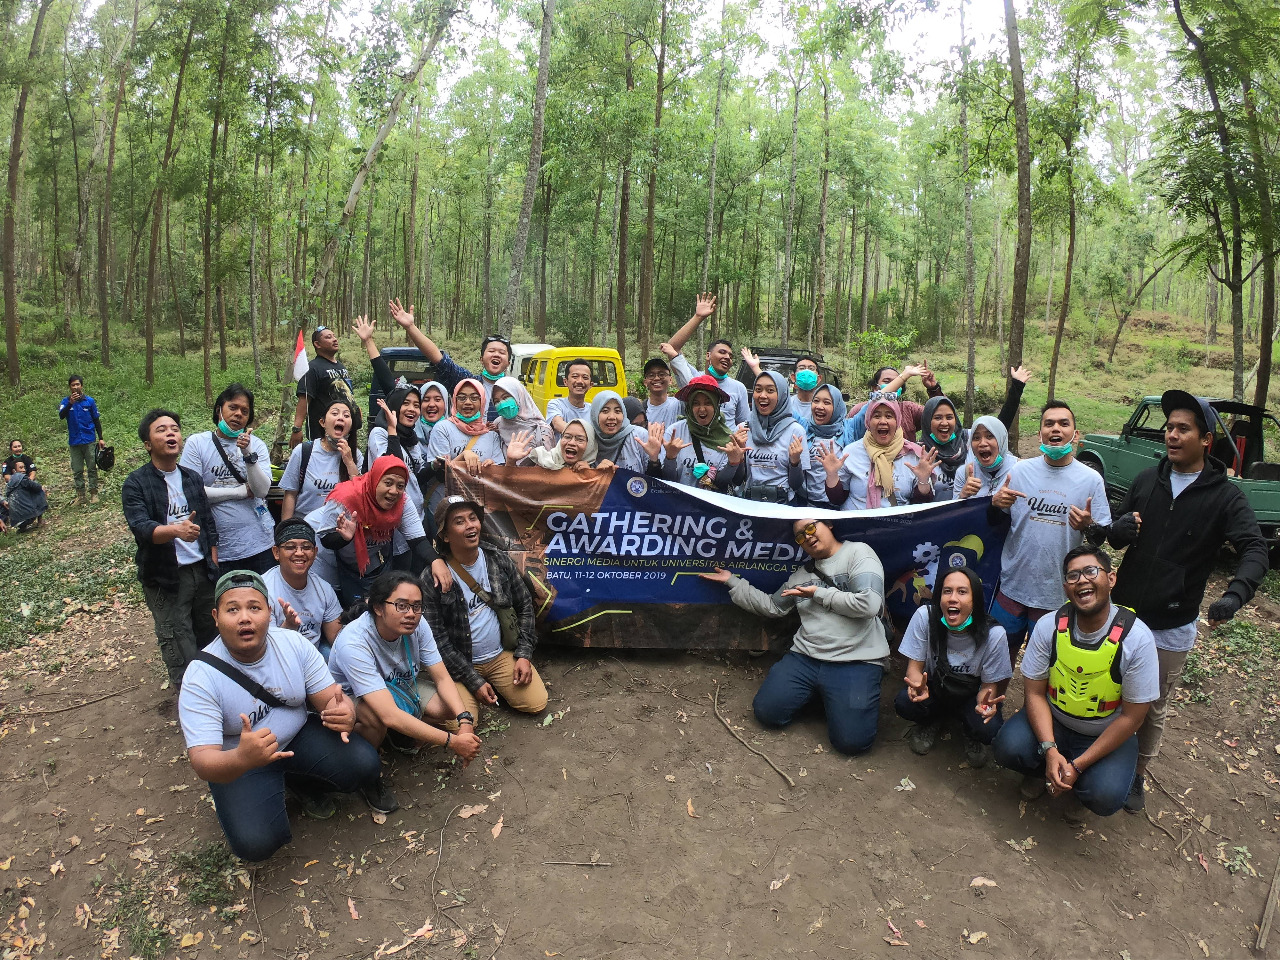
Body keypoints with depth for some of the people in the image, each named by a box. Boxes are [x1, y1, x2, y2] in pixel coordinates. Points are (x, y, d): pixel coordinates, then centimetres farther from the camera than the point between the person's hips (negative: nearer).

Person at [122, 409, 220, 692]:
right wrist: (176, 530, -39)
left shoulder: (192, 477, 11)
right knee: (178, 645, -4)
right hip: (165, 576, -4)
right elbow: (141, 527, -20)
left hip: (202, 570, 5)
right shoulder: (136, 484, -5)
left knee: (210, 634, 7)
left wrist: (213, 565, 10)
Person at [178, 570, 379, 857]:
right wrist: (242, 759, -52)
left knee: (365, 766, -20)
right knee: (254, 843, -26)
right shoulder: (201, 677, -22)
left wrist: (345, 714, -38)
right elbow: (202, 761, -28)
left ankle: (301, 783, 11)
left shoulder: (294, 644, -13)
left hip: (299, 736, 3)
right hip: (237, 762, -3)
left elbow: (329, 699, -12)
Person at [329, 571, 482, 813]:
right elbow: (389, 715, -43)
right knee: (375, 713, -39)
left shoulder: (417, 624, -22)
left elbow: (442, 678, -14)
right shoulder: (353, 643, -38)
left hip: (402, 686, 6)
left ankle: (402, 737, 12)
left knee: (456, 708, -16)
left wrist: (464, 721, -32)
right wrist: (452, 742, -42)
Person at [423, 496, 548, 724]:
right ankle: (474, 690, 11)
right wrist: (474, 681, -16)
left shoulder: (499, 560, -3)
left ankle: (494, 687, 16)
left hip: (502, 654, 3)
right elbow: (437, 639, -14)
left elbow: (524, 606, 5)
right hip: (460, 663, -3)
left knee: (536, 703, -12)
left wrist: (524, 655, -4)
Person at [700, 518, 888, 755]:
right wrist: (732, 582, 23)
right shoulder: (803, 573, 20)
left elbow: (868, 604, -14)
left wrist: (819, 594, -4)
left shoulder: (858, 553, 0)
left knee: (851, 740, -22)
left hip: (856, 662, -5)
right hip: (805, 656, 6)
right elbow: (771, 606, 25)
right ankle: (818, 691, 14)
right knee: (767, 712, -11)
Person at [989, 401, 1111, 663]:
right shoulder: (1020, 470, -1)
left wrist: (1088, 526, -24)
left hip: (1058, 592, -1)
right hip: (1012, 585, 1)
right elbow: (996, 522, 5)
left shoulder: (1091, 479, -6)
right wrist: (996, 503, -16)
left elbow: (1102, 535, -2)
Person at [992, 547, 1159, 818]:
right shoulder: (1049, 626, -14)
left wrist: (1077, 766, -19)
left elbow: (1131, 717, -16)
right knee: (1008, 749, -25)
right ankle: (1043, 770, 10)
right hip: (1053, 722, 2)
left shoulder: (1137, 639, -21)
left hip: (1107, 734, -1)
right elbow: (1035, 692, -8)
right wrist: (1049, 750, -24)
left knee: (1105, 797, -26)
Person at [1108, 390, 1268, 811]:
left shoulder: (1225, 496, -9)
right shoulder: (1147, 479, 1)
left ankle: (1138, 774, 33)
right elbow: (1116, 537, 6)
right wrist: (1119, 529, -20)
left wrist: (1235, 593, -39)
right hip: (1120, 613, 3)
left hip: (1171, 628, -3)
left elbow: (1255, 550, -19)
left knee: (1153, 710, 13)